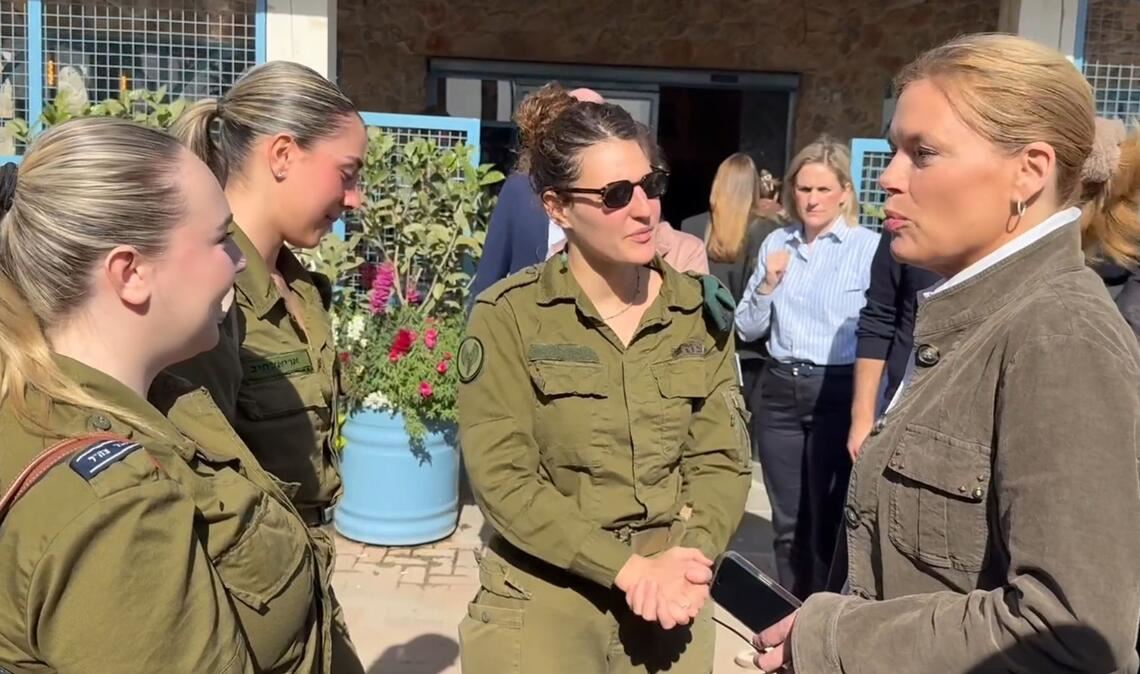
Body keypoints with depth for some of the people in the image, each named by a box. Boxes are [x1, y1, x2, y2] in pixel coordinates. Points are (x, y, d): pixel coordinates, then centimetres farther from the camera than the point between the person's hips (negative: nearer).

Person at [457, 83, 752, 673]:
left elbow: (722, 458, -1)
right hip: (541, 608, -3)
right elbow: (501, 479, -15)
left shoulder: (701, 311, 0)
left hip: (670, 607, 3)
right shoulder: (508, 317, -11)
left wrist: (688, 559, -17)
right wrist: (629, 569, -19)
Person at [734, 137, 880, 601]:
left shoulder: (870, 248, -8)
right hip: (780, 391, 5)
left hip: (838, 394, -4)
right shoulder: (776, 244, 7)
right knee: (788, 522, 15)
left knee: (827, 521, 4)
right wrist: (767, 285, -7)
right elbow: (747, 330, 10)